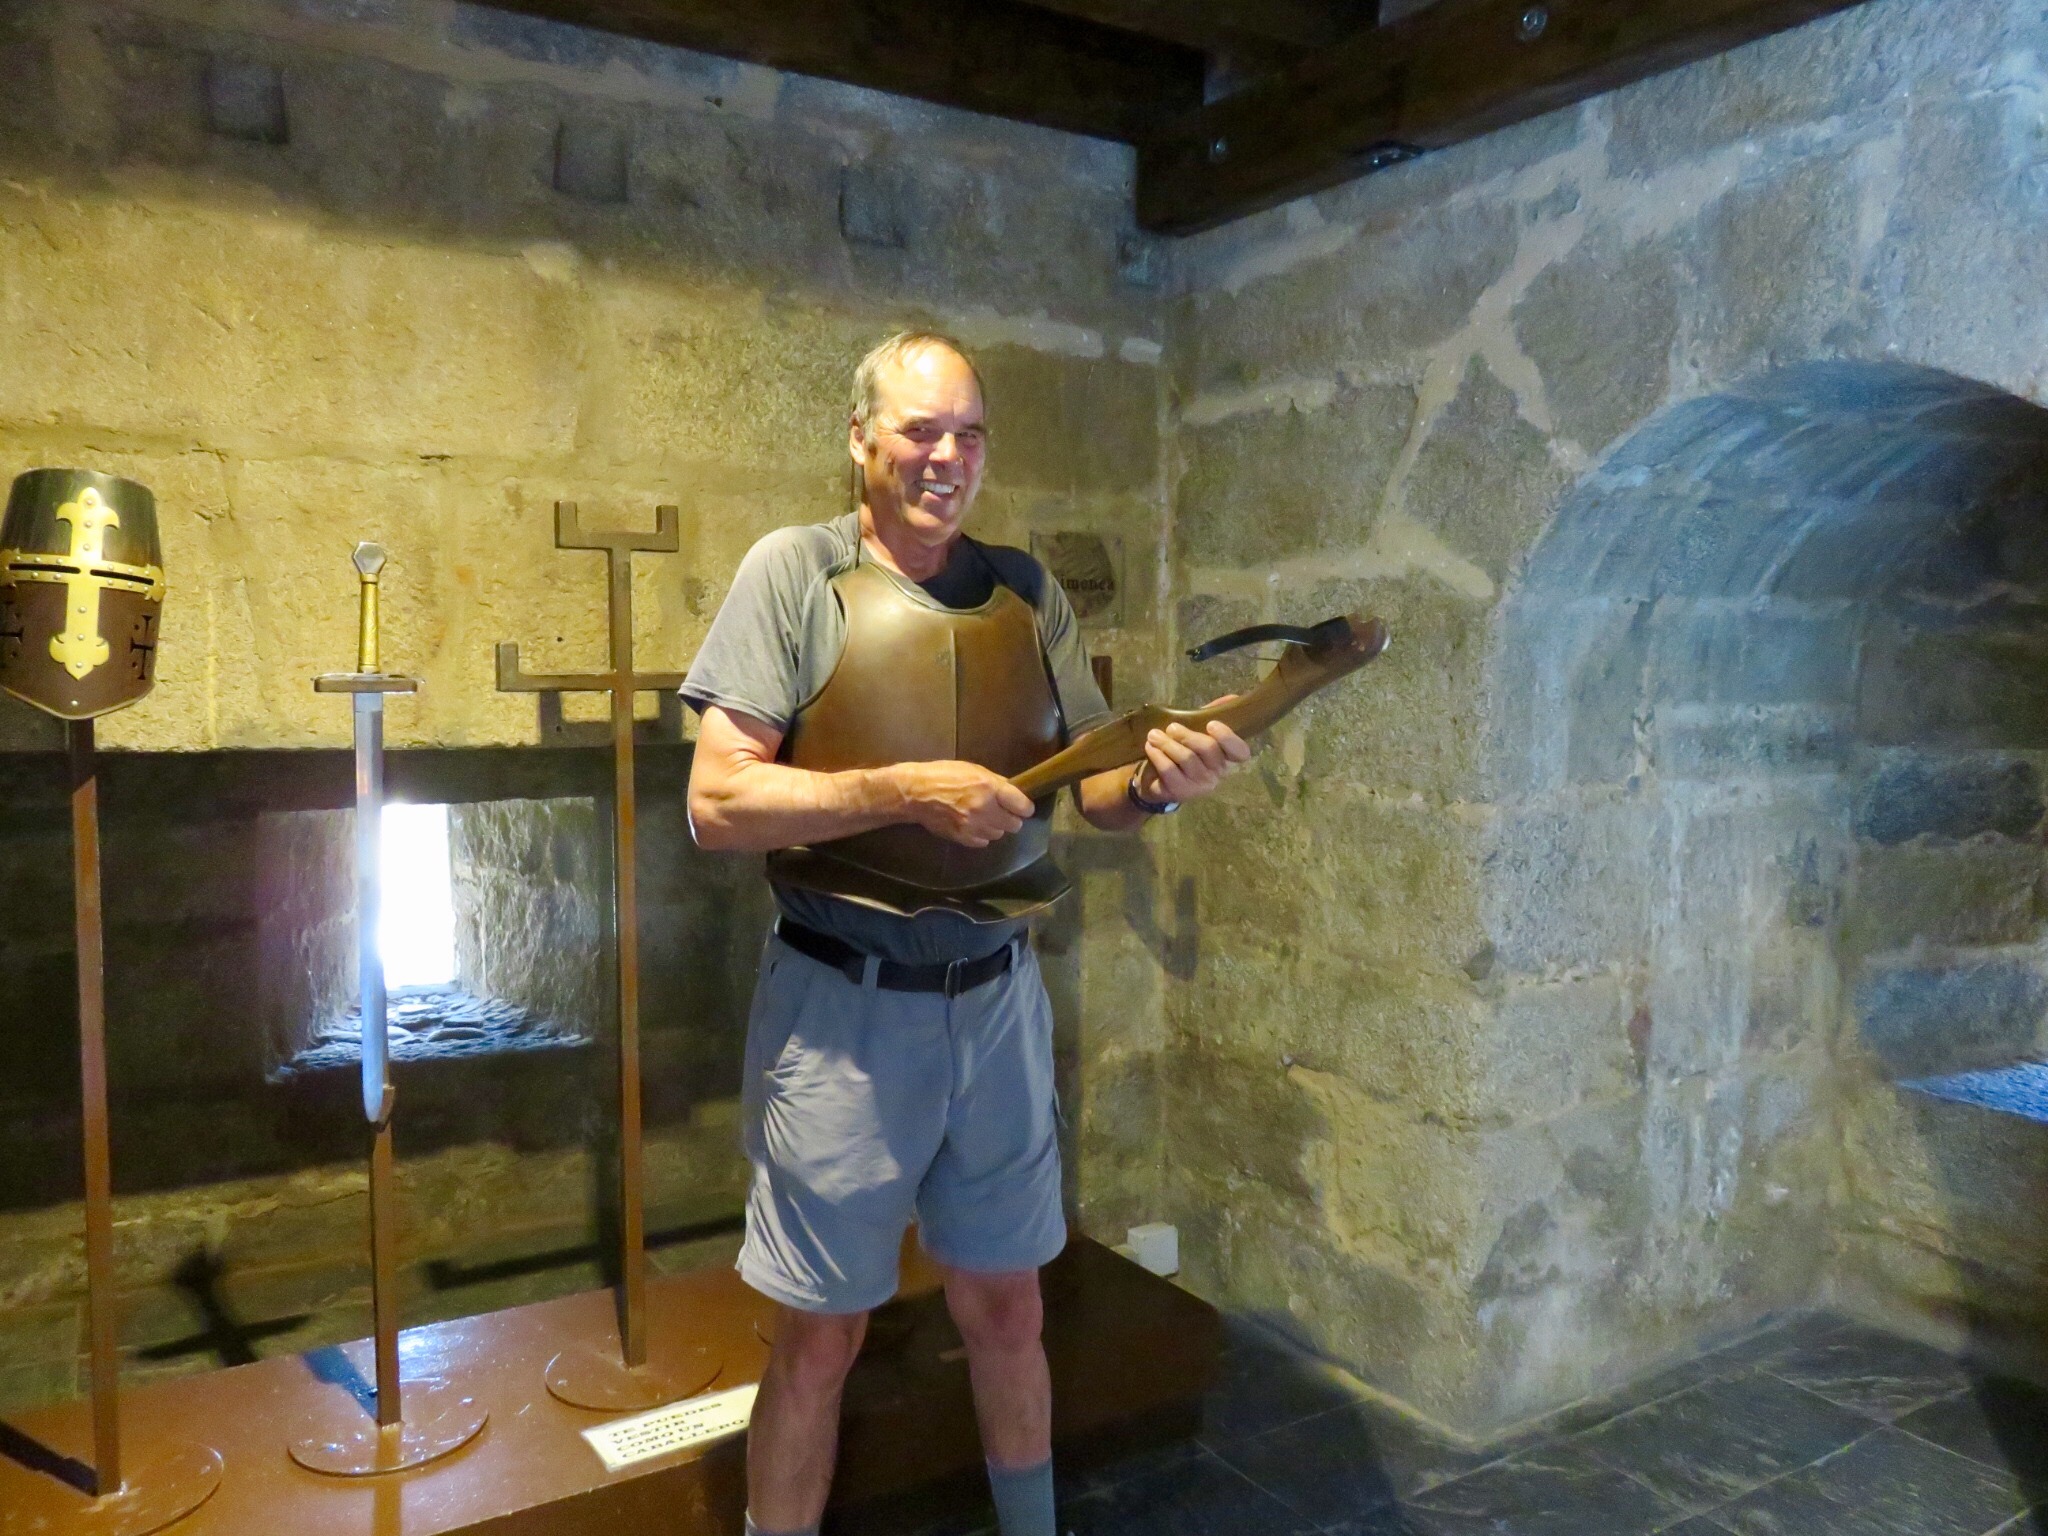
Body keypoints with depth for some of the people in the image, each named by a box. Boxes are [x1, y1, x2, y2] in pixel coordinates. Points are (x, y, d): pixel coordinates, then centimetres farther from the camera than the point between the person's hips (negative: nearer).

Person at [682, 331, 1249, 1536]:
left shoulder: (1029, 591, 4)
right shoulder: (796, 573, -8)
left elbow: (1091, 791, 4)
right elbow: (718, 803, -14)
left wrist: (1157, 781, -17)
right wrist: (905, 790, -23)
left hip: (998, 997, 4)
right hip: (842, 1006, -3)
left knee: (1007, 1308, 19)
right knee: (820, 1337, 11)